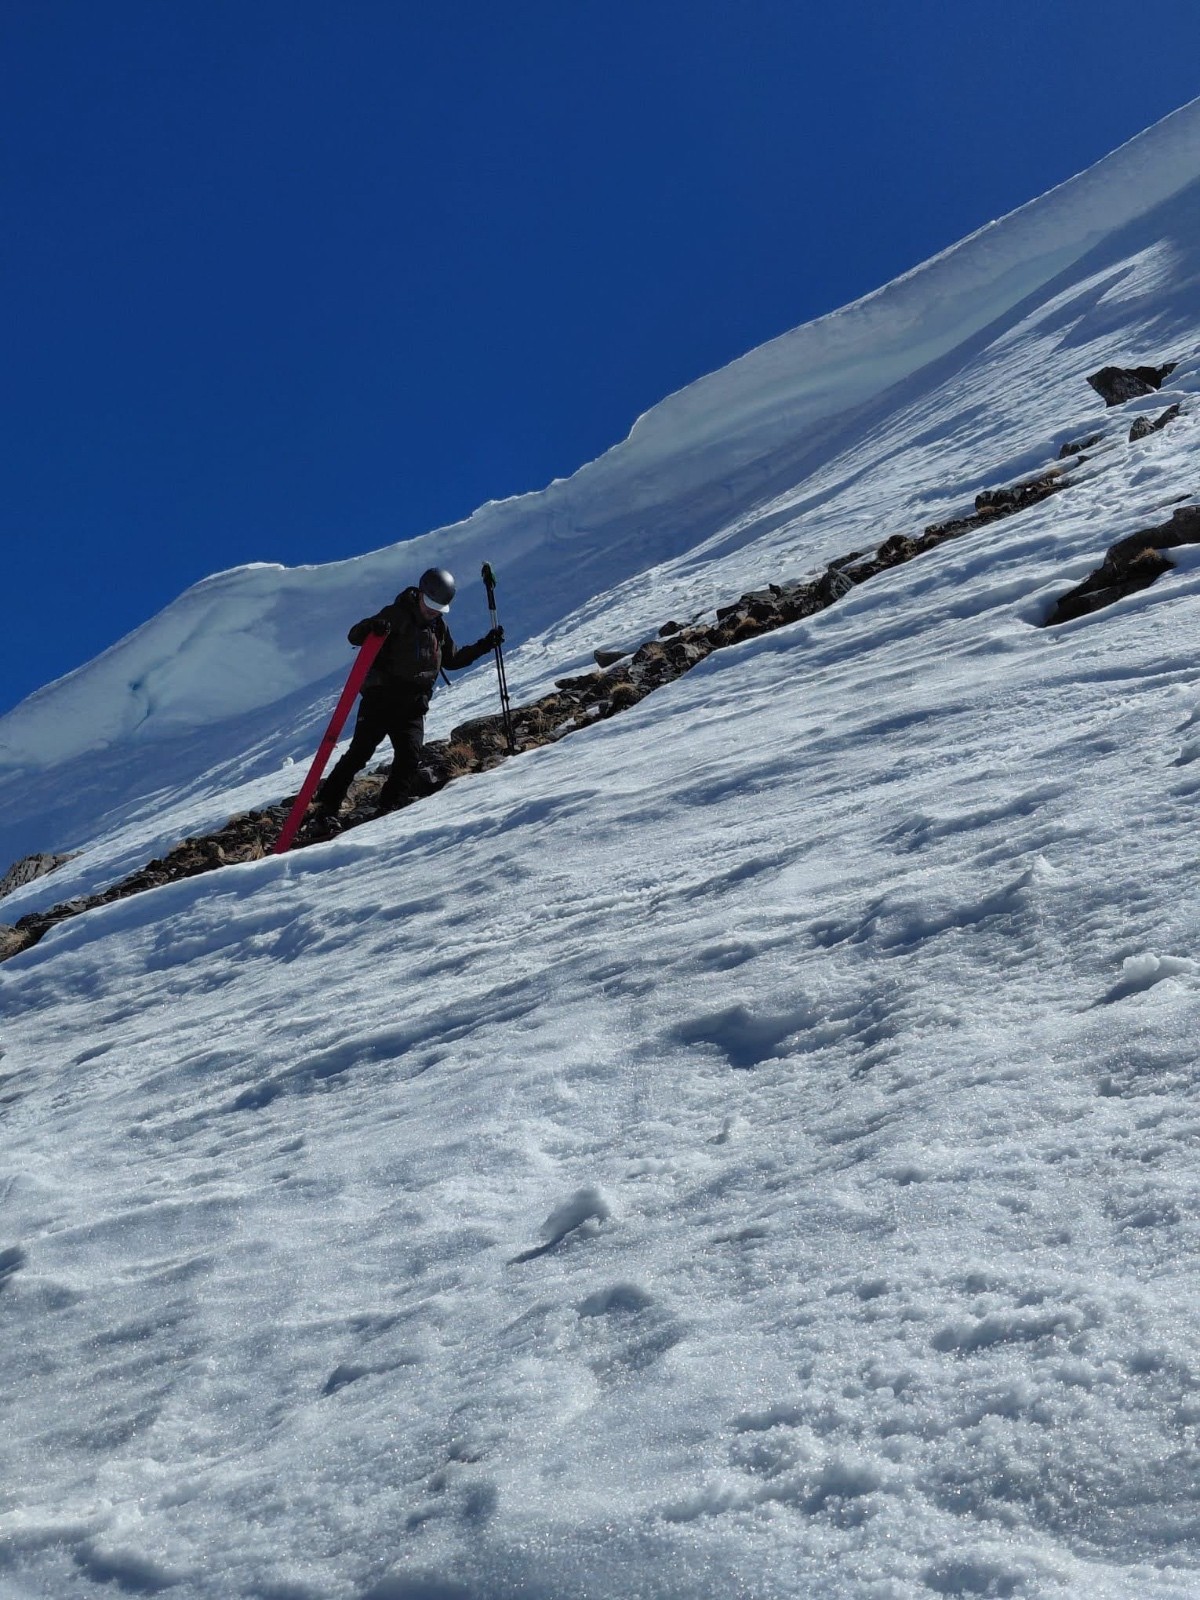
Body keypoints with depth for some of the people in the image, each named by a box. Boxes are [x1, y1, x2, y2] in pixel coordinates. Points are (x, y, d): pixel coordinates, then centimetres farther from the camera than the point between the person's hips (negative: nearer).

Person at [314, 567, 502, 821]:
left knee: (410, 757, -11)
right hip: (381, 698, -5)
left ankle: (390, 810, -6)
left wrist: (485, 645, 21)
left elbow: (452, 659, 29)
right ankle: (326, 805, -3)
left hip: (412, 706, 5)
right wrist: (370, 626, -34)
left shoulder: (439, 626, 15)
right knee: (359, 753, -10)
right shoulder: (397, 615, -5)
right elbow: (354, 637, -11)